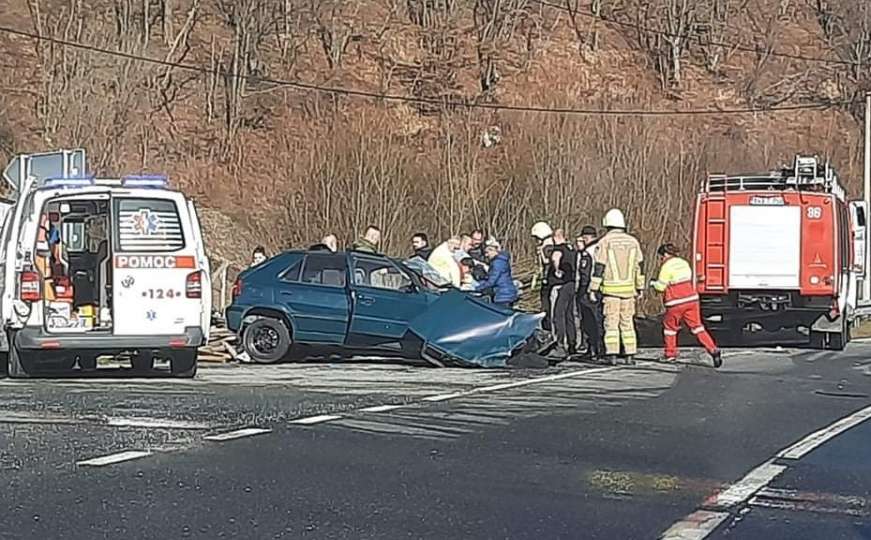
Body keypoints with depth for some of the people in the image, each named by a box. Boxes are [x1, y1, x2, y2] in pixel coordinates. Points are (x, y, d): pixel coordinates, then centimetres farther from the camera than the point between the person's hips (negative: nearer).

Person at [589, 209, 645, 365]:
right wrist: (640, 288, 18)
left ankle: (612, 355, -5)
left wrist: (593, 289, -3)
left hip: (611, 289, -3)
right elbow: (640, 266, 10)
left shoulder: (605, 242, -6)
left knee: (611, 322, 0)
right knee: (627, 322, 10)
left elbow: (599, 267, -8)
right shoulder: (633, 241, 6)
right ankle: (630, 355, 8)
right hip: (628, 288, 3)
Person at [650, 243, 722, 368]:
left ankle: (670, 354, 21)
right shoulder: (684, 263, 11)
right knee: (697, 327, 6)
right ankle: (713, 350, -7)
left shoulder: (667, 267, -10)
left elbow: (661, 287, -8)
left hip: (676, 303, -6)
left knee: (669, 327, 15)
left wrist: (653, 283, 14)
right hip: (691, 300, 6)